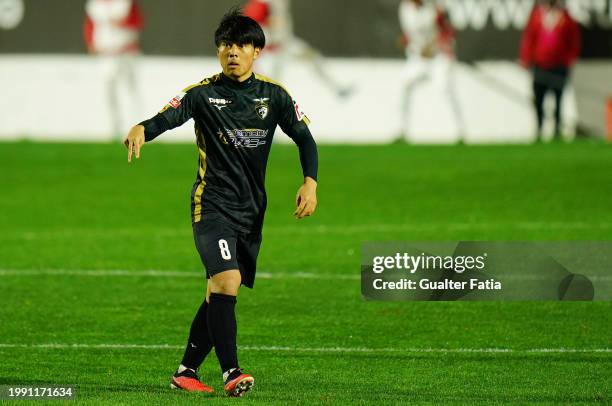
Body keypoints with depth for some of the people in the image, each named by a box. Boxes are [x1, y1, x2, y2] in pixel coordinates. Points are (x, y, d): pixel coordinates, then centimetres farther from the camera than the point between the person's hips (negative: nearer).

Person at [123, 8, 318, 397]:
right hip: (212, 205, -4)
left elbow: (305, 139, 9)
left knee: (220, 293, 8)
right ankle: (231, 371, -22)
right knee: (227, 281, -22)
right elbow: (167, 117, -19)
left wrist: (310, 182, -7)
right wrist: (142, 129, -42)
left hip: (251, 211, 4)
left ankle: (187, 371, 19)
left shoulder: (274, 95, 5)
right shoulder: (204, 93, -5)